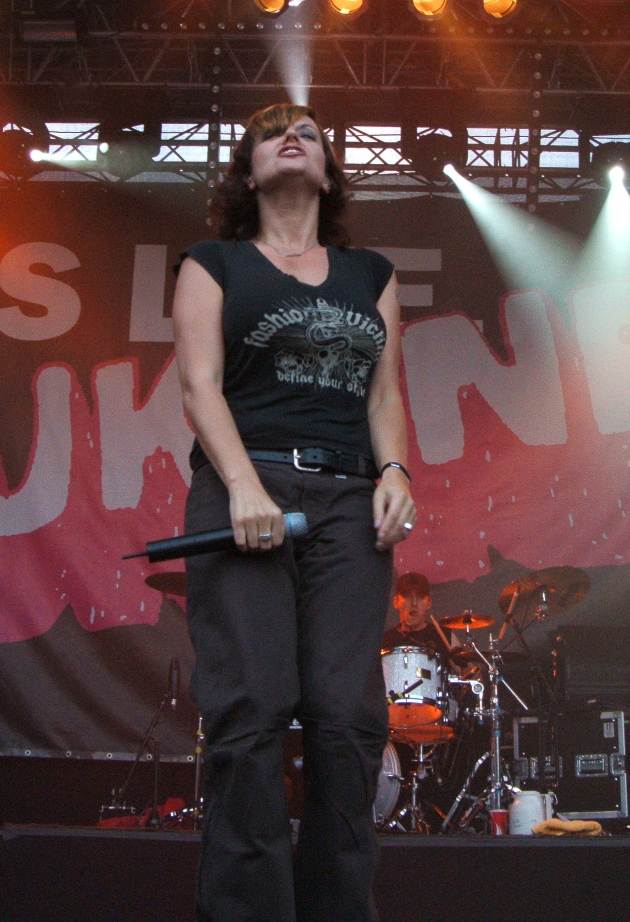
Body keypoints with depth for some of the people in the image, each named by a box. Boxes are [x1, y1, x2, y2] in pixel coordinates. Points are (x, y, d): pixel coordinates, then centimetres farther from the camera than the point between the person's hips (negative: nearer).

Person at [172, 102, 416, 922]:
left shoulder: (371, 274, 23)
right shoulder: (214, 264, 14)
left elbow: (386, 392, 17)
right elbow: (200, 383, 1)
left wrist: (394, 471, -2)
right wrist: (243, 486, -14)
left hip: (350, 502, 3)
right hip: (245, 490, -2)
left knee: (349, 713, -7)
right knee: (251, 709, -11)